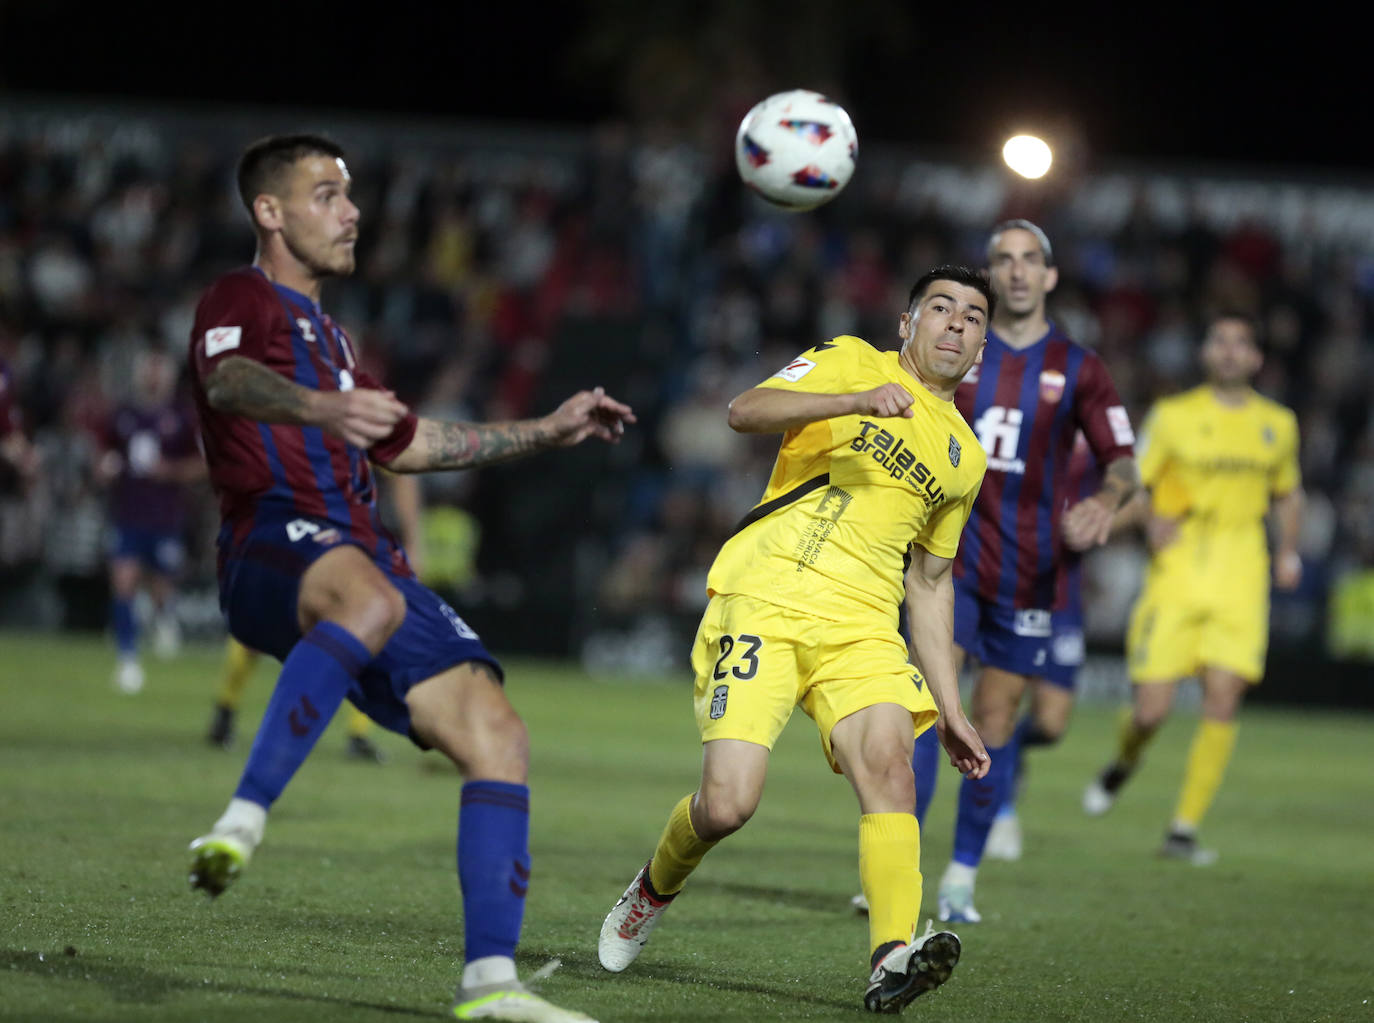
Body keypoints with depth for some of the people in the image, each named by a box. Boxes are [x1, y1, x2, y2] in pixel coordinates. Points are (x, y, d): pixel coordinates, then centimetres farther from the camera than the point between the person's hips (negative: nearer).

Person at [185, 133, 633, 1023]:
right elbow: (230, 380, -20)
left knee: (497, 736, -6)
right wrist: (322, 408, -41)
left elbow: (407, 444, 45)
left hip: (365, 558, 8)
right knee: (370, 601, -43)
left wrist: (548, 432, 43)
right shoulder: (243, 300, 5)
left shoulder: (326, 333, 33)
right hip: (276, 542, -8)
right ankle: (244, 821, -44)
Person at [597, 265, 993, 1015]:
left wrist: (948, 706, 20)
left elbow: (930, 581, 27)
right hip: (764, 600, -4)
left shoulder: (963, 455, 21)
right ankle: (655, 891, 20)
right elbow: (745, 411, -11)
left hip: (861, 629, 4)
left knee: (890, 764, -24)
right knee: (728, 803, -13)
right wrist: (858, 400, -25)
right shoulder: (850, 362, 5)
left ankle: (891, 958, -36)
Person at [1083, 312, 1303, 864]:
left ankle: (1184, 829, -2)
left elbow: (1287, 494, 26)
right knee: (1151, 709, -8)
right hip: (1176, 575, -2)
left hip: (1241, 582, 2)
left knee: (1222, 704, -11)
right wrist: (1151, 520, -18)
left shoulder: (1278, 425, 12)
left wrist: (1288, 551, 11)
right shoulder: (1173, 415, 3)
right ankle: (1124, 763, 28)